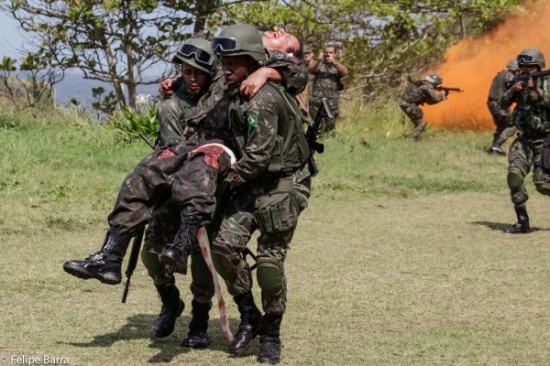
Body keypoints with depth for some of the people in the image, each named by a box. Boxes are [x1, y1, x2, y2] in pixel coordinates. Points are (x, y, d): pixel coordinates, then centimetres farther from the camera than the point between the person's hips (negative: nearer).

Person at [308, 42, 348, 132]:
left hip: (332, 103, 1)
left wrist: (333, 61, -22)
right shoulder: (319, 64, 13)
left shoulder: (338, 66, 11)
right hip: (316, 102, -1)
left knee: (330, 127, 3)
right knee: (319, 128, -7)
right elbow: (310, 70, -5)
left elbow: (344, 72, -10)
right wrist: (318, 60, -20)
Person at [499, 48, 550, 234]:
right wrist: (512, 89, -16)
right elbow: (504, 102, 1)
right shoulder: (519, 82, 8)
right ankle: (522, 222, -8)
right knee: (514, 175, -15)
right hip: (524, 140, 4)